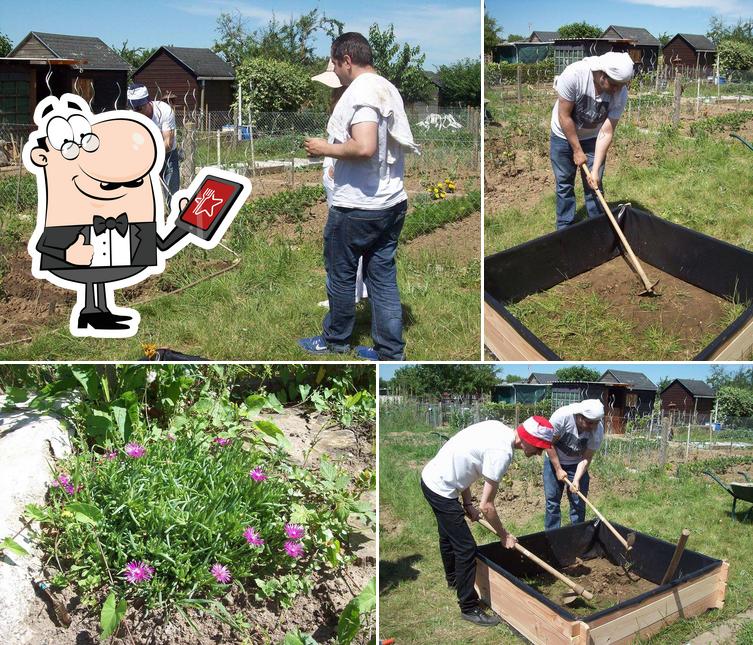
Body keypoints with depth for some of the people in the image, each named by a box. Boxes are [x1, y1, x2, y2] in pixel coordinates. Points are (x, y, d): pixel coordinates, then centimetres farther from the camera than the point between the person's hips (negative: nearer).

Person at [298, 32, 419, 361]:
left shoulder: (360, 91, -17)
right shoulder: (389, 89, 11)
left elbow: (364, 148, -30)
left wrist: (325, 149, -15)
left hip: (356, 207, -8)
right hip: (392, 202, 8)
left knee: (341, 274, 9)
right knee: (383, 276, 10)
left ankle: (336, 339, 26)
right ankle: (390, 352, 14)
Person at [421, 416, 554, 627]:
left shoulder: (497, 428, 0)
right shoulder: (502, 452, -26)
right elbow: (486, 506, -20)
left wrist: (467, 503, 8)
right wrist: (504, 535, -5)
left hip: (430, 478, 10)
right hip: (441, 490, -10)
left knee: (448, 535, 31)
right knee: (466, 548, -3)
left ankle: (453, 578, 53)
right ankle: (469, 608, 9)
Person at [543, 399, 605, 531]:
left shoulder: (598, 430, -25)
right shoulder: (561, 416, -33)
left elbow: (586, 458, -18)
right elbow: (549, 443, -19)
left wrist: (576, 480, -30)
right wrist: (558, 469, -17)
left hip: (577, 464, 1)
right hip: (554, 461, -1)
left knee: (578, 503, -2)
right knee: (552, 501, 1)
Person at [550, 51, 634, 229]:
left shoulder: (621, 94, -26)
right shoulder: (573, 74, -35)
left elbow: (606, 133, -21)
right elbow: (564, 116, -26)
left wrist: (596, 170, -25)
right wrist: (577, 150, -18)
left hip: (592, 138, 2)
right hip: (564, 136, -2)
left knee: (593, 184, 2)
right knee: (564, 184, 6)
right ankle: (565, 230, 19)